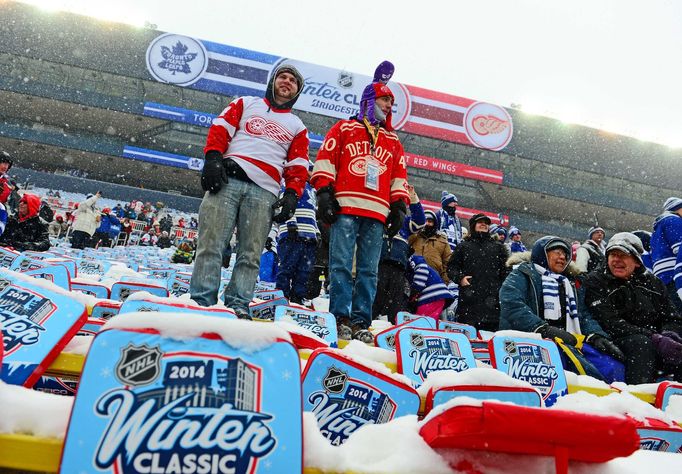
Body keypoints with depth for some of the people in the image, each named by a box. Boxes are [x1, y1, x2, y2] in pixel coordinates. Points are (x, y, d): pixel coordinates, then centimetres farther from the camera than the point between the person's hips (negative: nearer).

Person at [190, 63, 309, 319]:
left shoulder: (297, 126, 25)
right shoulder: (246, 104, 23)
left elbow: (297, 166, 17)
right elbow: (220, 129, 10)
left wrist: (292, 195, 1)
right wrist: (213, 158, -7)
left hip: (264, 192, 1)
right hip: (228, 179, -1)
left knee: (250, 253, -5)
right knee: (211, 243, -9)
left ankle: (238, 305, -2)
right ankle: (201, 302, -8)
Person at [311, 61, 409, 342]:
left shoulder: (393, 141, 25)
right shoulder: (344, 128, 15)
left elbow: (400, 176, 22)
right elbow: (325, 159, 6)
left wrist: (399, 207, 11)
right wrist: (324, 192, -5)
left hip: (377, 213, 4)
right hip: (345, 207, -3)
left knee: (369, 270, 0)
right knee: (341, 265, -8)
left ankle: (361, 322, 2)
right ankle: (340, 318, -5)